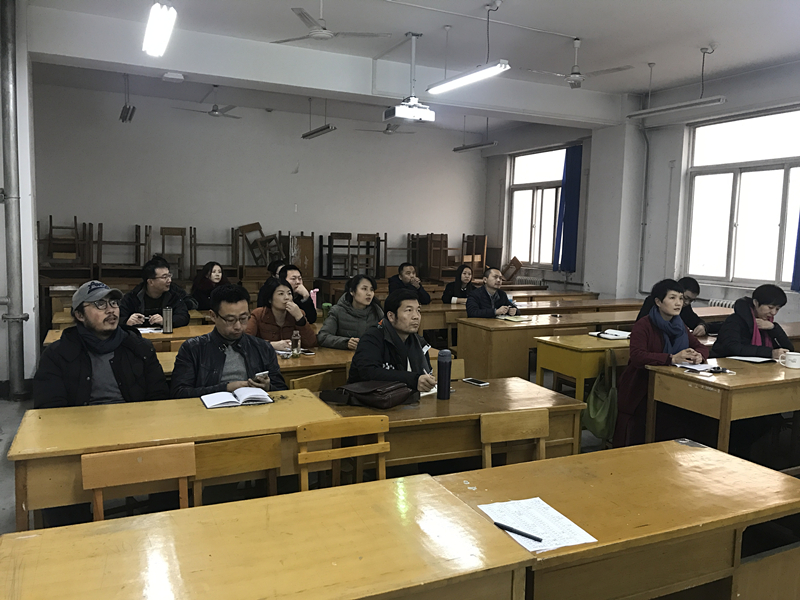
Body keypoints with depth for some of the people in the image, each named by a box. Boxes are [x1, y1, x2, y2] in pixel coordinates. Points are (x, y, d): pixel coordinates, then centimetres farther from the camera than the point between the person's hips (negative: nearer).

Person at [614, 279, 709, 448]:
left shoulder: (679, 326, 11)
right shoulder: (643, 325, -12)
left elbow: (701, 347, 10)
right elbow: (637, 356, -26)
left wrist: (698, 356, -16)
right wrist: (672, 358, -37)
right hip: (639, 391, -6)